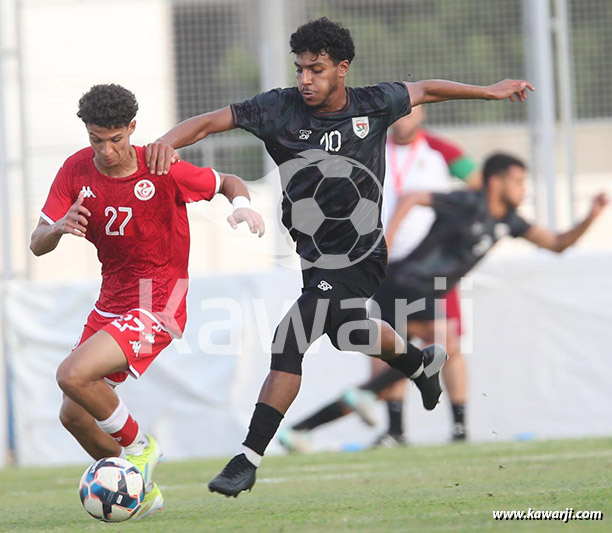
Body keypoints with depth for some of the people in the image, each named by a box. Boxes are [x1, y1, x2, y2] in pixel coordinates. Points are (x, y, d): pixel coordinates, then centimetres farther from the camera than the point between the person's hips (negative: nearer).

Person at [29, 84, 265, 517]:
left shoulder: (160, 169, -15)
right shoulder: (77, 171, -3)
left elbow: (227, 182, 1)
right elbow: (37, 245, -4)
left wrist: (242, 205, -23)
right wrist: (59, 227, -27)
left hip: (157, 307, -7)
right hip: (111, 302, 7)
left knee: (73, 375, -26)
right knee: (74, 417, 6)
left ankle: (139, 446, -2)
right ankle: (140, 491, 26)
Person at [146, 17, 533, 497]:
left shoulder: (373, 105, -11)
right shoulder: (281, 108, -12)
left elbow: (422, 90, 9)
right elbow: (210, 122, -19)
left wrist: (489, 91, 19)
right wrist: (169, 141, -39)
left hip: (359, 256, -5)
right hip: (314, 254, 5)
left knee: (291, 341, -18)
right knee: (348, 331, 29)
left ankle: (249, 461, -16)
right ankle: (422, 363, 62)